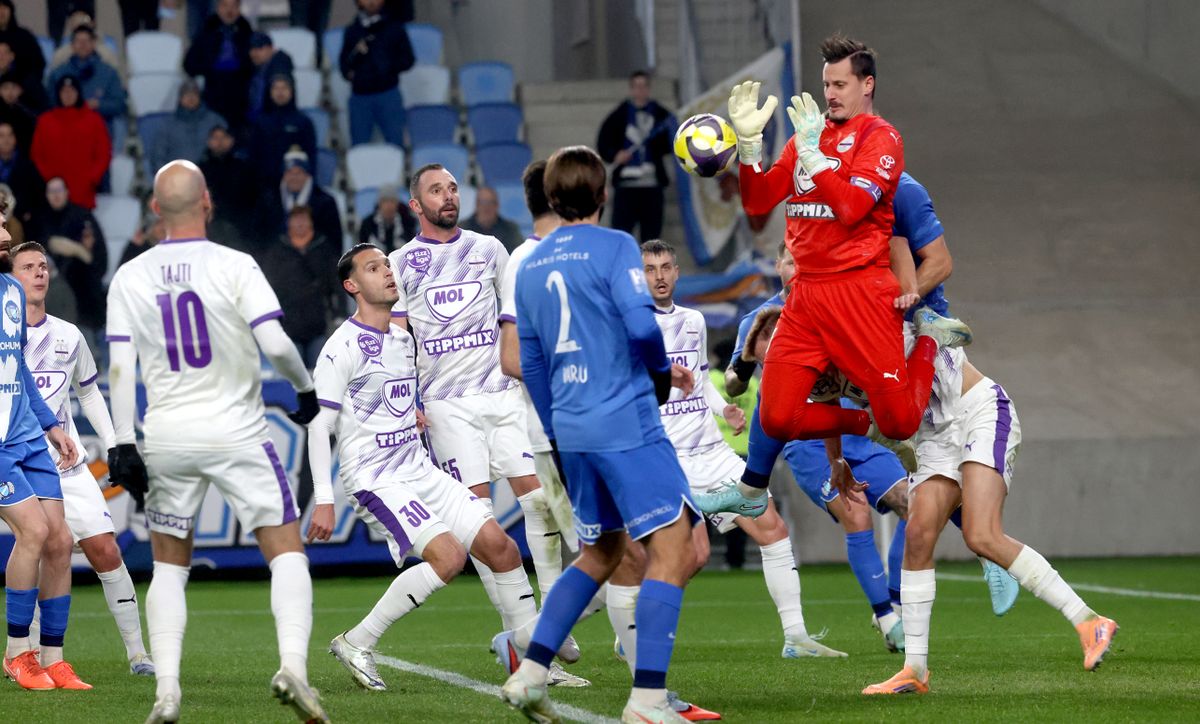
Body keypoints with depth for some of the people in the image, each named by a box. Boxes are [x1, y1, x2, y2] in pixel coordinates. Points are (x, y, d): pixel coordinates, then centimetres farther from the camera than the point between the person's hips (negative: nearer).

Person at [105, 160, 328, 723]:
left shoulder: (129, 277, 1)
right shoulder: (234, 267, -7)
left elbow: (120, 368, -2)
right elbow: (276, 344, -14)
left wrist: (122, 446, -1)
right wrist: (305, 387, 5)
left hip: (166, 438, 3)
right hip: (236, 433, -3)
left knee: (169, 565, 15)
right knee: (286, 551, 3)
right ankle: (293, 665, -17)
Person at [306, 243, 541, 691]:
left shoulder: (404, 339, 14)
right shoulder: (343, 347, -11)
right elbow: (319, 425, -13)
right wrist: (323, 500, -17)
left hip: (418, 470, 8)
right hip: (373, 479, -8)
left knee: (499, 545, -1)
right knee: (448, 556, -23)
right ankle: (356, 645, -12)